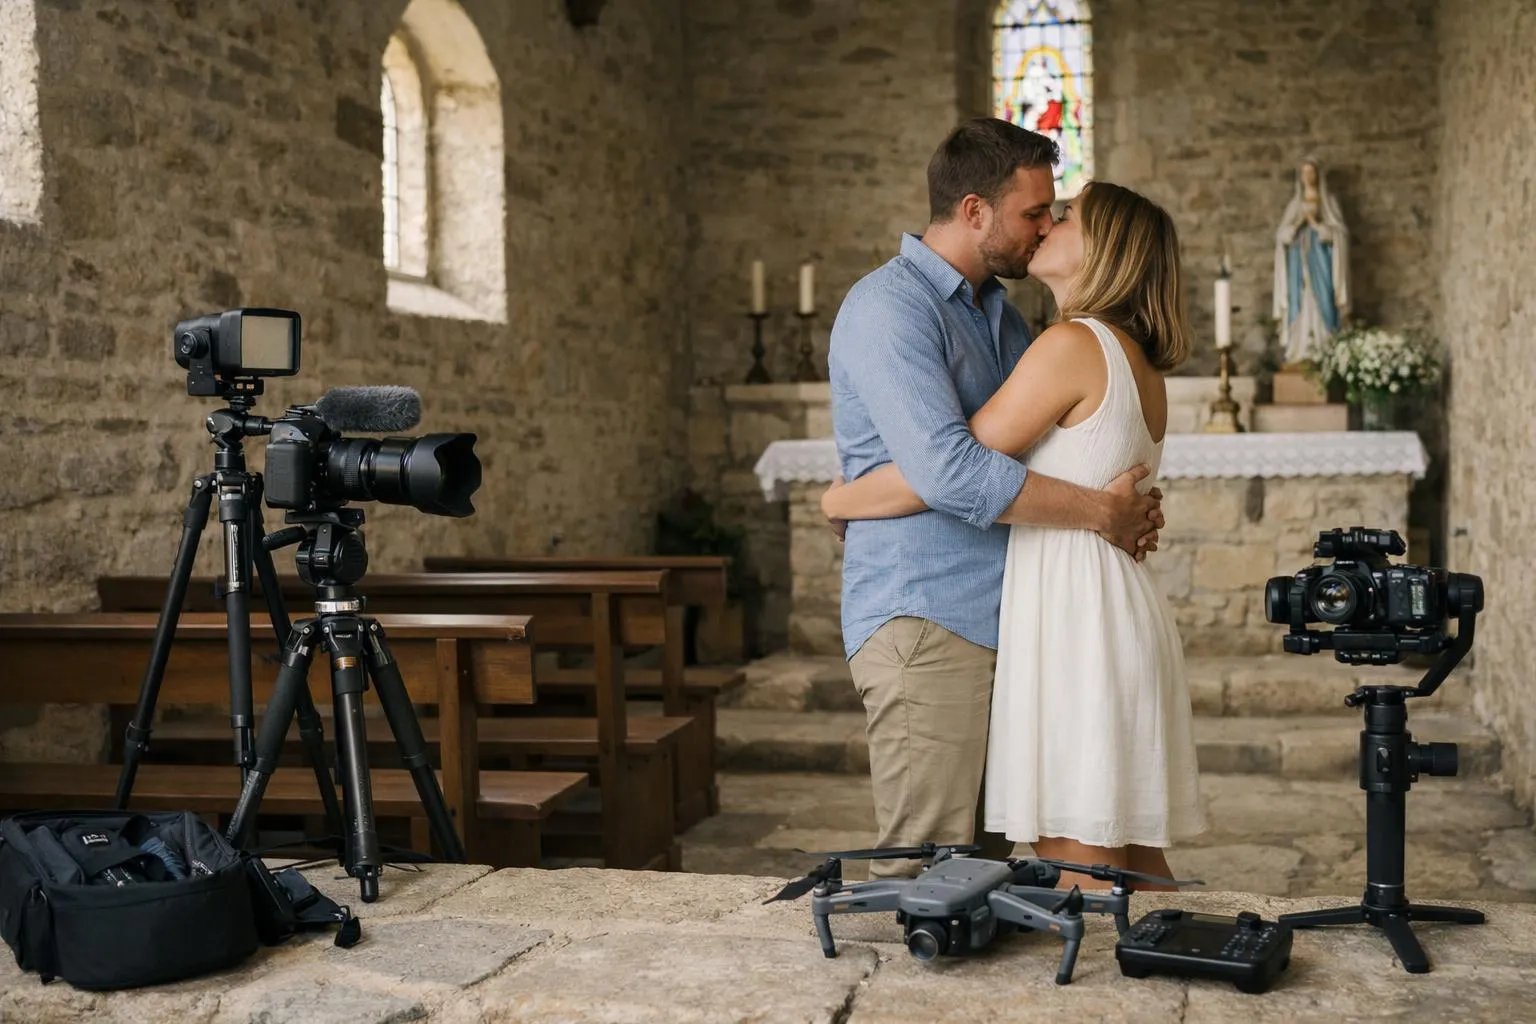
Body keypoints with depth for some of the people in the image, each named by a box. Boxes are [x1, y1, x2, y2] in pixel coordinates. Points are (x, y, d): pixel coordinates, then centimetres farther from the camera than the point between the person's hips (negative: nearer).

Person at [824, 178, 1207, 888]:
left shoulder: (1072, 344, -12)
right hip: (1122, 615, 10)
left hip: (1073, 617, -10)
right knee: (1134, 866, 14)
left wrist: (839, 500, 1)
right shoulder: (1139, 363, 17)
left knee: (1080, 875, -5)